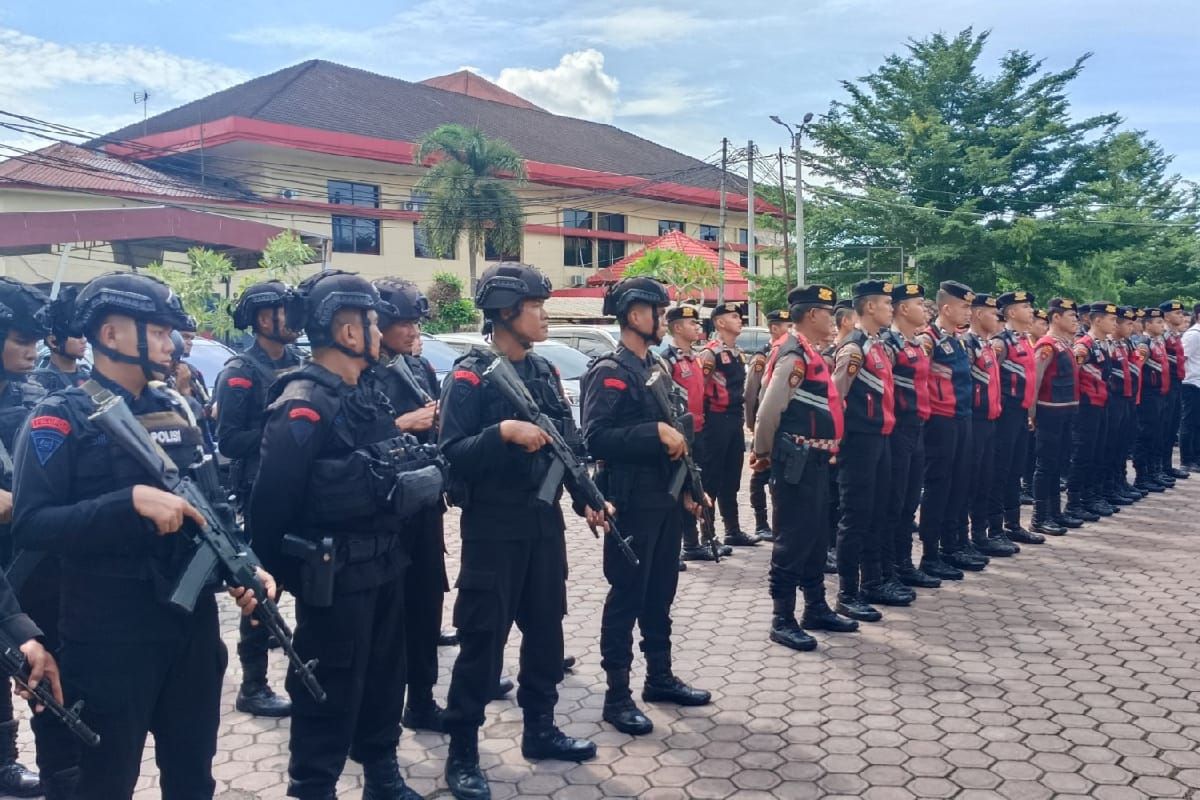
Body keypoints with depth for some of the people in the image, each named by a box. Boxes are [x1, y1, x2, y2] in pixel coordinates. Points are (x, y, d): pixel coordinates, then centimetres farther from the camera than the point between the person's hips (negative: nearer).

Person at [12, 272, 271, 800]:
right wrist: (132, 501, -29)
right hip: (109, 637, -6)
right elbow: (30, 526, -20)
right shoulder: (62, 418, -11)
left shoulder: (175, 409, 9)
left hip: (193, 625, 6)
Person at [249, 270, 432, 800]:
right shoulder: (302, 406, -20)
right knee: (330, 697, 5)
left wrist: (423, 479, -2)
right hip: (336, 581, -9)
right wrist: (289, 575, -14)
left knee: (384, 681, 21)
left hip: (384, 569, 9)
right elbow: (272, 503, -22)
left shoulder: (367, 396, 9)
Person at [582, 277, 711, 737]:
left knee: (660, 592, 16)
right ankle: (617, 696, 10)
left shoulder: (655, 367, 14)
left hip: (665, 498, 9)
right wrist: (655, 432, -25)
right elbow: (595, 438, -23)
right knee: (627, 596, -1)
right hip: (632, 502, -8)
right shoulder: (609, 372, -13)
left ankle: (660, 678, 30)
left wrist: (686, 488, 15)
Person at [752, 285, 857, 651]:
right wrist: (764, 452, -8)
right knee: (793, 536, -4)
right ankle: (782, 620, 5)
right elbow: (769, 410, -18)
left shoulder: (808, 353, 15)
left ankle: (816, 608, 29)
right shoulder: (794, 355, -17)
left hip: (813, 458, 10)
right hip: (797, 460, -10)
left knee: (817, 533, 17)